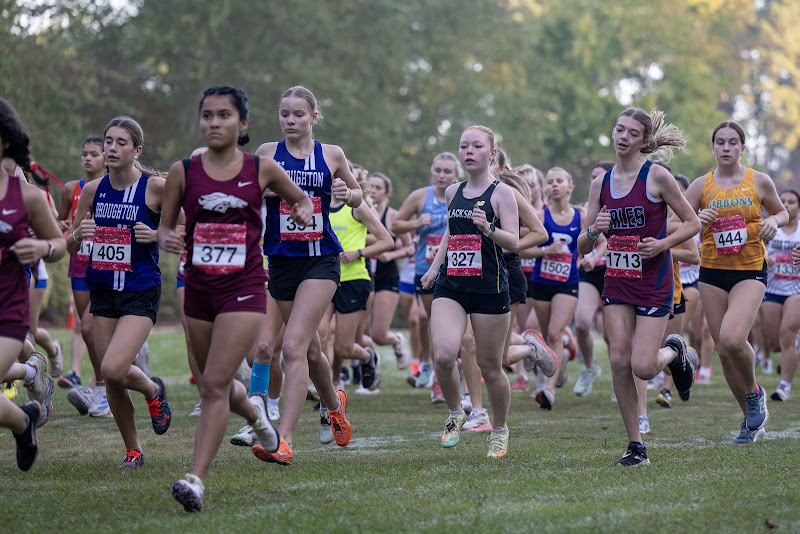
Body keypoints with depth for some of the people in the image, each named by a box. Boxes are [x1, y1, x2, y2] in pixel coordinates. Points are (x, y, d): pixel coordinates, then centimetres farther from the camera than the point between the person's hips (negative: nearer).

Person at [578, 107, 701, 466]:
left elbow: (692, 223, -1)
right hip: (617, 281, 4)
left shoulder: (656, 176, -8)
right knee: (619, 361, -5)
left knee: (642, 367, -11)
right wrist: (594, 231, -14)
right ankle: (635, 446, 5)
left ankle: (674, 351, 25)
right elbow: (582, 247, 8)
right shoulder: (601, 183, 6)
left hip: (654, 284, -4)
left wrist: (662, 243, -17)